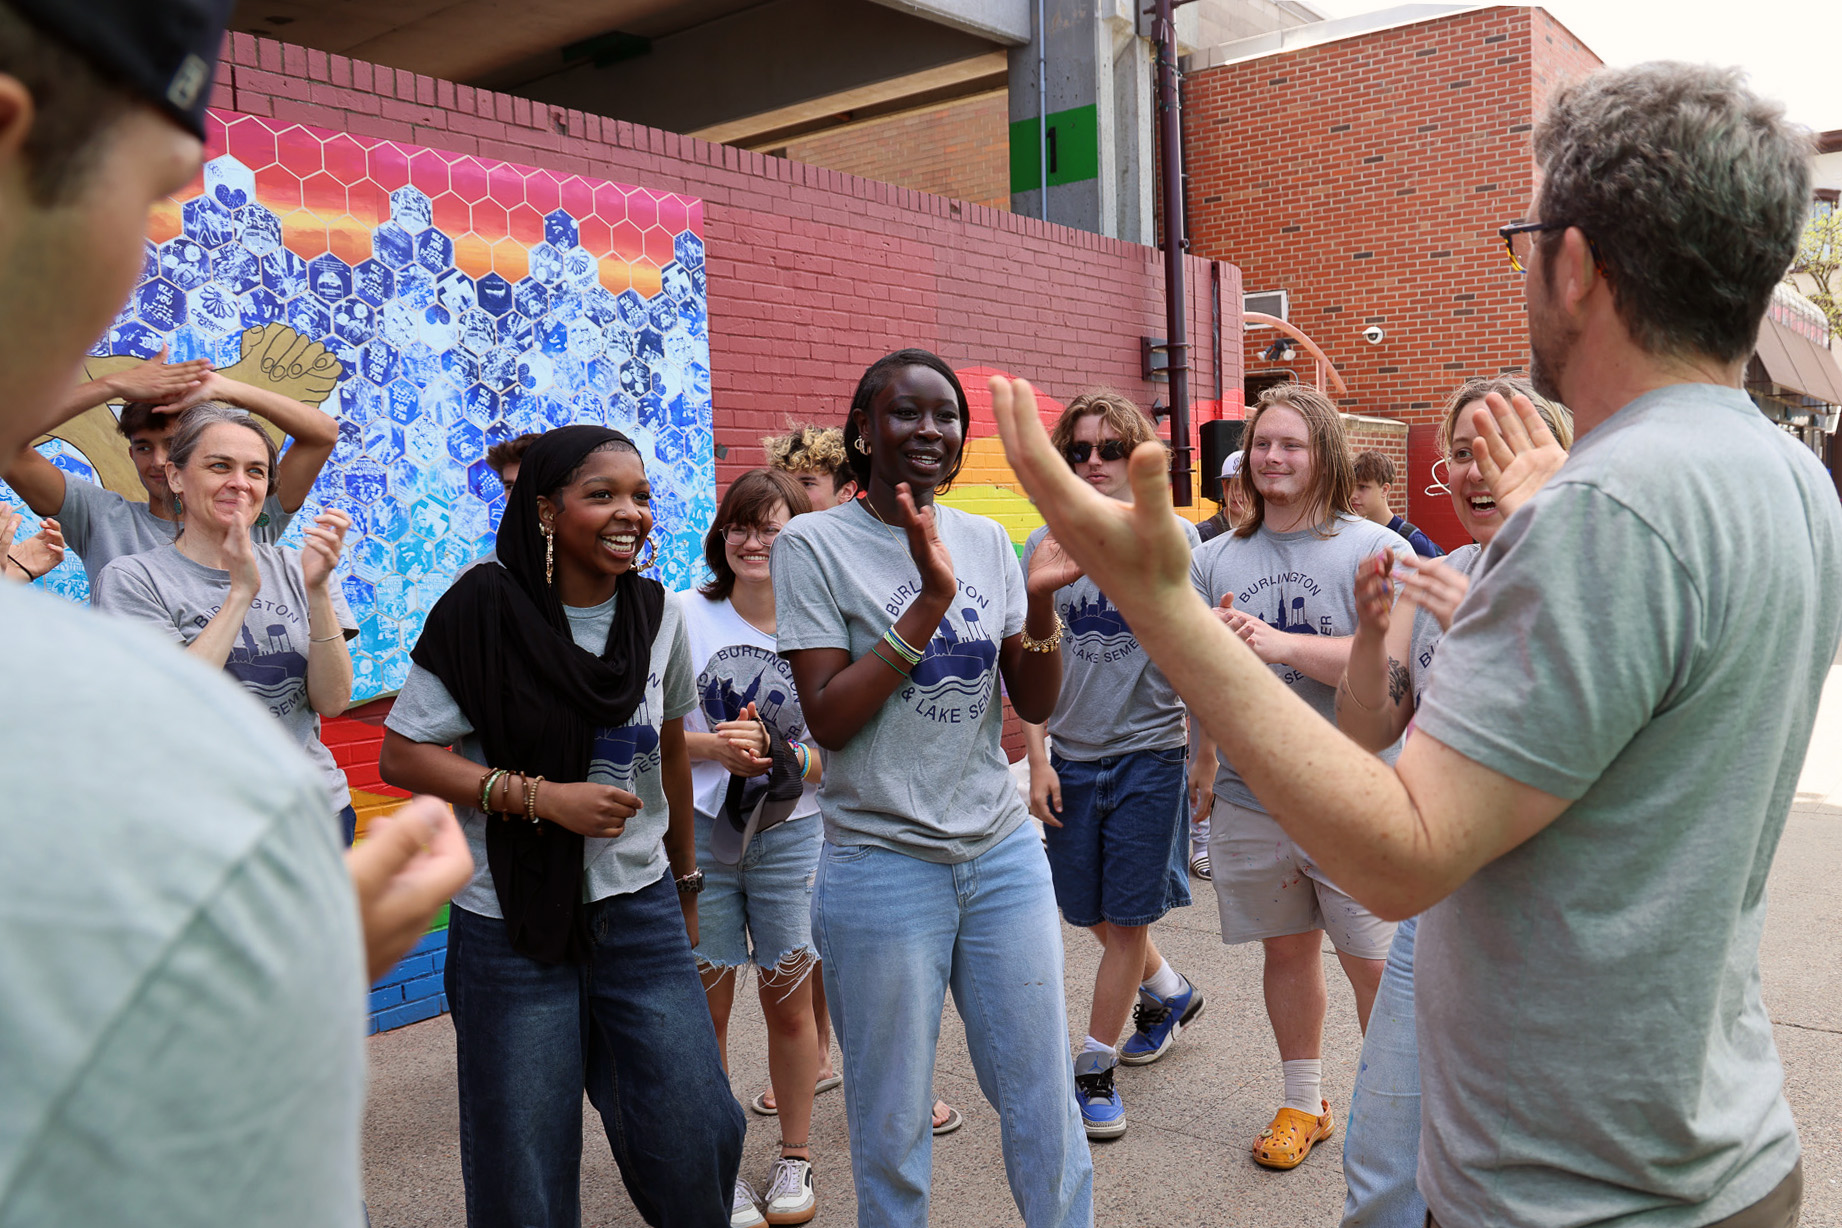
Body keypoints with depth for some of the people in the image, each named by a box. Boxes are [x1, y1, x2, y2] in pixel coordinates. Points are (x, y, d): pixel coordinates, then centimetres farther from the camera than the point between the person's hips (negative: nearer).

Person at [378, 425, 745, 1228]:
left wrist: (685, 880, 21)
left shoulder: (660, 613, 2)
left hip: (641, 911, 3)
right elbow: (402, 757, -9)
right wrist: (542, 796, -18)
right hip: (512, 923, -3)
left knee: (698, 1137, 4)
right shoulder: (484, 610, -10)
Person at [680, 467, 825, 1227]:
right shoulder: (686, 616, -3)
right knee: (706, 1004, 6)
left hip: (790, 833, 0)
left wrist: (781, 756, -19)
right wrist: (713, 746, -16)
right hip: (698, 832, 0)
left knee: (788, 1001, 7)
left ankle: (794, 1159, 28)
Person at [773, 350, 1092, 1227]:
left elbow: (1036, 705, 6)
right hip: (882, 866, -4)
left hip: (1003, 851, 4)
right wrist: (929, 603, -20)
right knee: (892, 1126, 10)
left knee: (1044, 1101, 13)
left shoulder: (986, 540, 7)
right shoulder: (814, 545, -7)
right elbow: (827, 720, -14)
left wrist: (1041, 602, -12)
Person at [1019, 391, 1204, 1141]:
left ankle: (1094, 1068, 15)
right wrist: (1037, 759, 0)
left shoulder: (1171, 537, -2)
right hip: (1072, 755, 3)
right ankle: (1168, 993, 42)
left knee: (1126, 916, 2)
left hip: (1149, 749, -3)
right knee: (1090, 911, 14)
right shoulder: (1045, 547, 3)